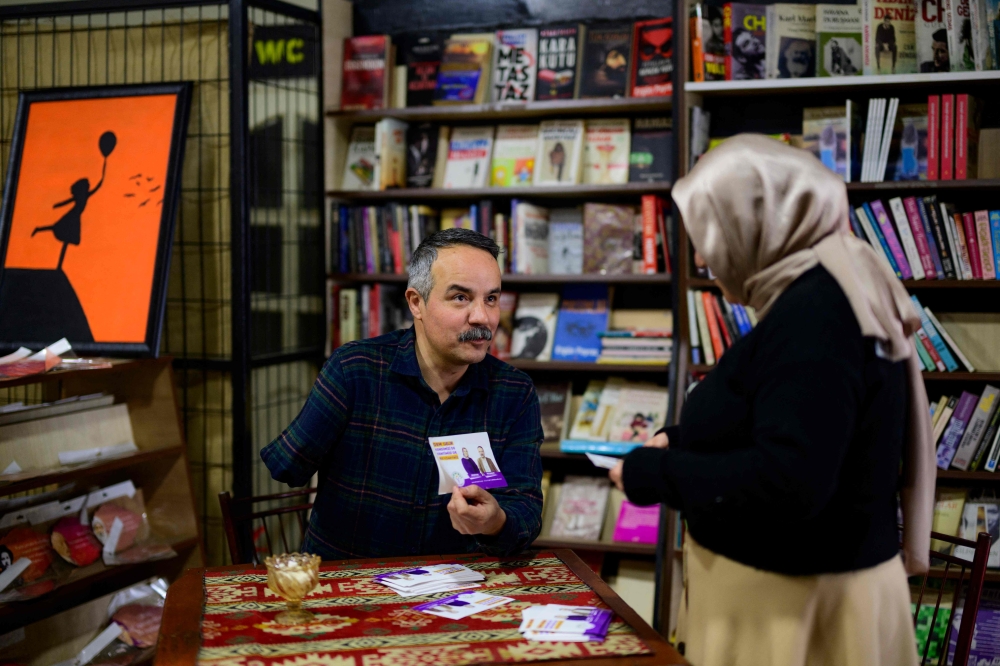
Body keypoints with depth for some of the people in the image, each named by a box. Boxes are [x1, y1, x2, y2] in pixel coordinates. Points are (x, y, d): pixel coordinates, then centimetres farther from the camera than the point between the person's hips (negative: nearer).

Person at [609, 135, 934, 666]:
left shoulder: (815, 313, -24)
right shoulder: (818, 295, 9)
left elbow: (788, 482, -29)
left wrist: (651, 475, -18)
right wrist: (679, 443, 8)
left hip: (802, 603, -9)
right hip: (787, 585, 9)